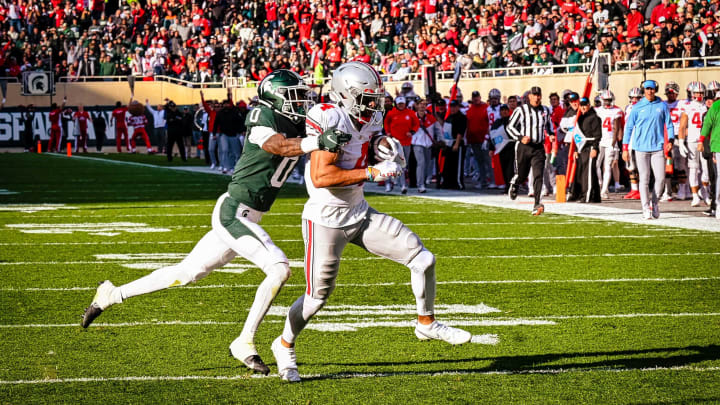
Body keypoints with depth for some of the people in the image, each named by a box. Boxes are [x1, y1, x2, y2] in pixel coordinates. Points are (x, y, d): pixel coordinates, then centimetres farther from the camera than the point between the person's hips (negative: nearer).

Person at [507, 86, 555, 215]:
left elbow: (548, 124, 28)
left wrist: (551, 134, 9)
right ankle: (514, 185, 47)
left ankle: (536, 205, -18)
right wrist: (520, 137, -16)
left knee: (538, 175, -12)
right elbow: (510, 127, -2)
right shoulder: (521, 110, -5)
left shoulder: (545, 111, 8)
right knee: (521, 175, 8)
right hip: (523, 147, -2)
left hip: (539, 148, 2)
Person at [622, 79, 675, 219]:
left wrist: (670, 140, -9)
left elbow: (669, 124, 9)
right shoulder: (637, 107, 3)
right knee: (644, 178, -2)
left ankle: (654, 202, 18)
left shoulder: (662, 106, 5)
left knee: (660, 177, -3)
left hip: (657, 147, 1)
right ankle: (646, 208, 2)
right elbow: (628, 127, 5)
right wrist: (625, 148, 1)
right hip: (641, 148, -1)